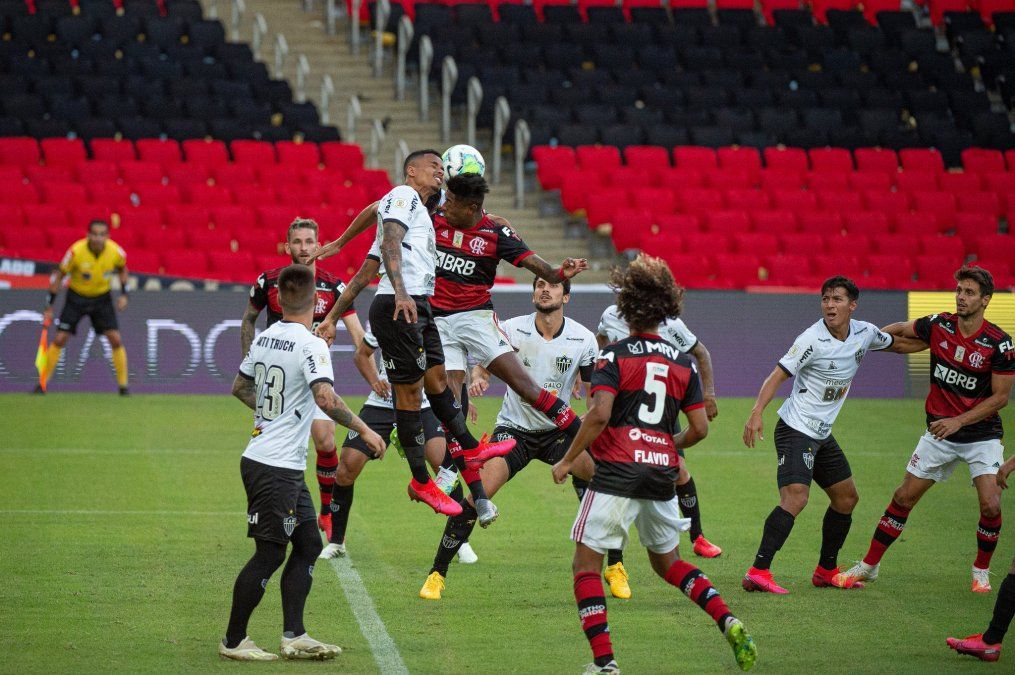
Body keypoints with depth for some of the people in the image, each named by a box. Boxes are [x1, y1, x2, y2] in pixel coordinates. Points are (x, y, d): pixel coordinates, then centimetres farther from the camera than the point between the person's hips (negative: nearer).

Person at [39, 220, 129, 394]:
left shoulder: (116, 252, -19)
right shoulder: (76, 251, -24)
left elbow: (122, 269, 6)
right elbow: (59, 276, -11)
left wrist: (123, 294, -4)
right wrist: (49, 307, -10)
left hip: (102, 297, 1)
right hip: (76, 296, -1)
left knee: (115, 339, -10)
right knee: (59, 339, -6)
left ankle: (123, 385, 3)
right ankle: (43, 384, 5)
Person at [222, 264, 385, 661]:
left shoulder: (264, 339, 9)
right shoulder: (311, 346, -17)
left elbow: (240, 387, 22)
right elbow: (326, 399, -29)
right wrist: (364, 430, -20)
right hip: (276, 468, -9)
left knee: (308, 544, 12)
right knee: (269, 554, -1)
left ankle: (293, 636, 10)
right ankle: (233, 641, 7)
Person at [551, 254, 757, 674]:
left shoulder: (615, 356, -5)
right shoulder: (683, 363, 9)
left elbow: (599, 414, -17)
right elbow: (700, 428, 7)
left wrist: (567, 461, -8)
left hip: (617, 471, -5)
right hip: (663, 474, 5)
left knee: (586, 565, 2)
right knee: (668, 562, 23)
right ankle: (728, 622, 3)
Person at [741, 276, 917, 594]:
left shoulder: (865, 333, 2)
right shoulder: (812, 339, -19)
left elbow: (897, 344, 23)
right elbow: (777, 375, -21)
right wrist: (757, 413, -34)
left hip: (822, 435, 8)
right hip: (795, 430, -8)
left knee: (847, 498, 16)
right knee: (795, 497, -23)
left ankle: (826, 570, 29)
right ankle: (758, 573, -28)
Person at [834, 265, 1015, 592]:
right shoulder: (938, 326, -7)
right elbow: (900, 330, 14)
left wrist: (959, 421, -17)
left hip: (982, 434, -3)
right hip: (939, 432, 3)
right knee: (903, 498, 2)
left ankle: (981, 571, 8)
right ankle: (868, 566, 15)